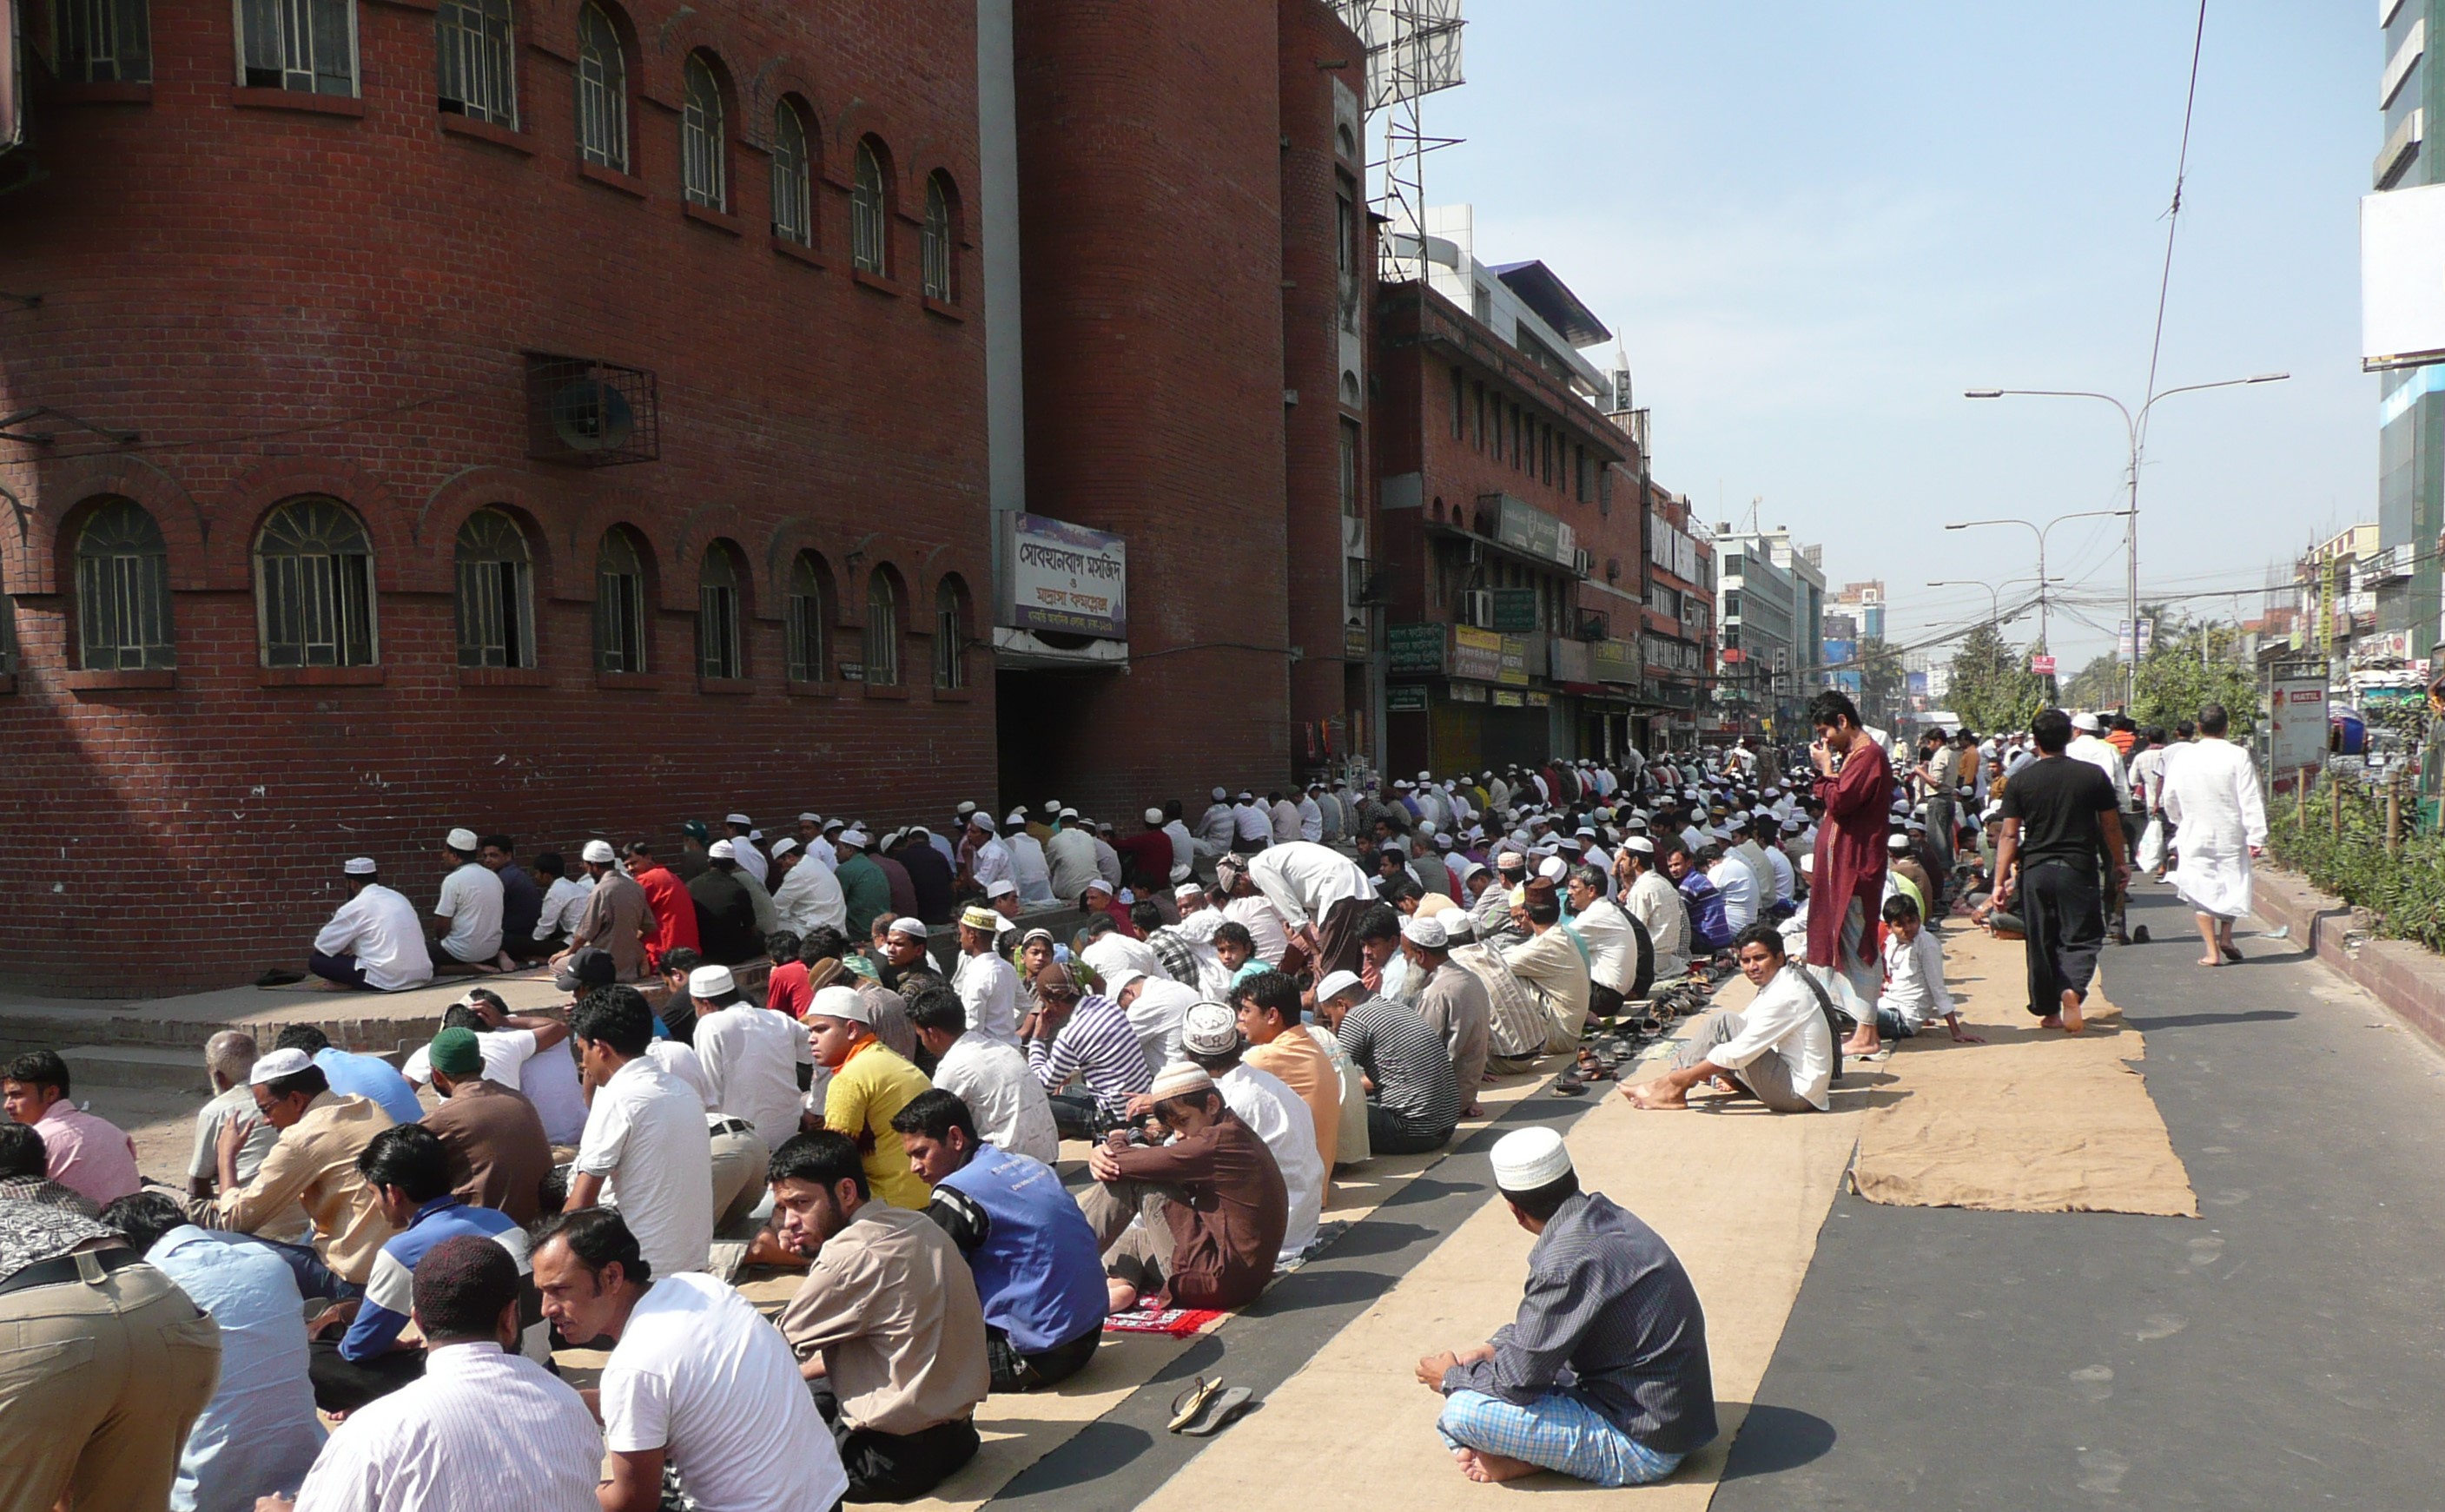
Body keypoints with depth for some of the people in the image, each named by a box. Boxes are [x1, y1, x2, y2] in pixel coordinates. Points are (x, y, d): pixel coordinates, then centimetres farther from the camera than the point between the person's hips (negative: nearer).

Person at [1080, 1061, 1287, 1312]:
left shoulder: (1222, 1140, -15)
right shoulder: (1236, 1137, 18)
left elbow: (1127, 1164, -14)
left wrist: (1116, 1142, 8)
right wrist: (1102, 1155, 1)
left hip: (1220, 1280, -11)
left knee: (1134, 1182, -5)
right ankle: (1118, 1286, -8)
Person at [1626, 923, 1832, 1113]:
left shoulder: (1786, 996, -20)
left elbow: (1740, 1052, -24)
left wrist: (1684, 1077, -18)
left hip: (1797, 1094, -10)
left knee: (1721, 1022, -15)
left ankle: (1675, 1089, -9)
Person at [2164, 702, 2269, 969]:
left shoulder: (2185, 757, -3)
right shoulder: (2238, 756, -10)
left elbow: (2170, 798, 6)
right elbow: (2250, 800, -12)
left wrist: (2180, 822, 23)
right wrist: (2256, 836, -9)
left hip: (2195, 835, 1)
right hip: (2230, 835, -1)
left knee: (2202, 890, 5)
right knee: (2233, 884, 18)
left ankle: (2212, 951, 4)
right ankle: (2225, 936, 10)